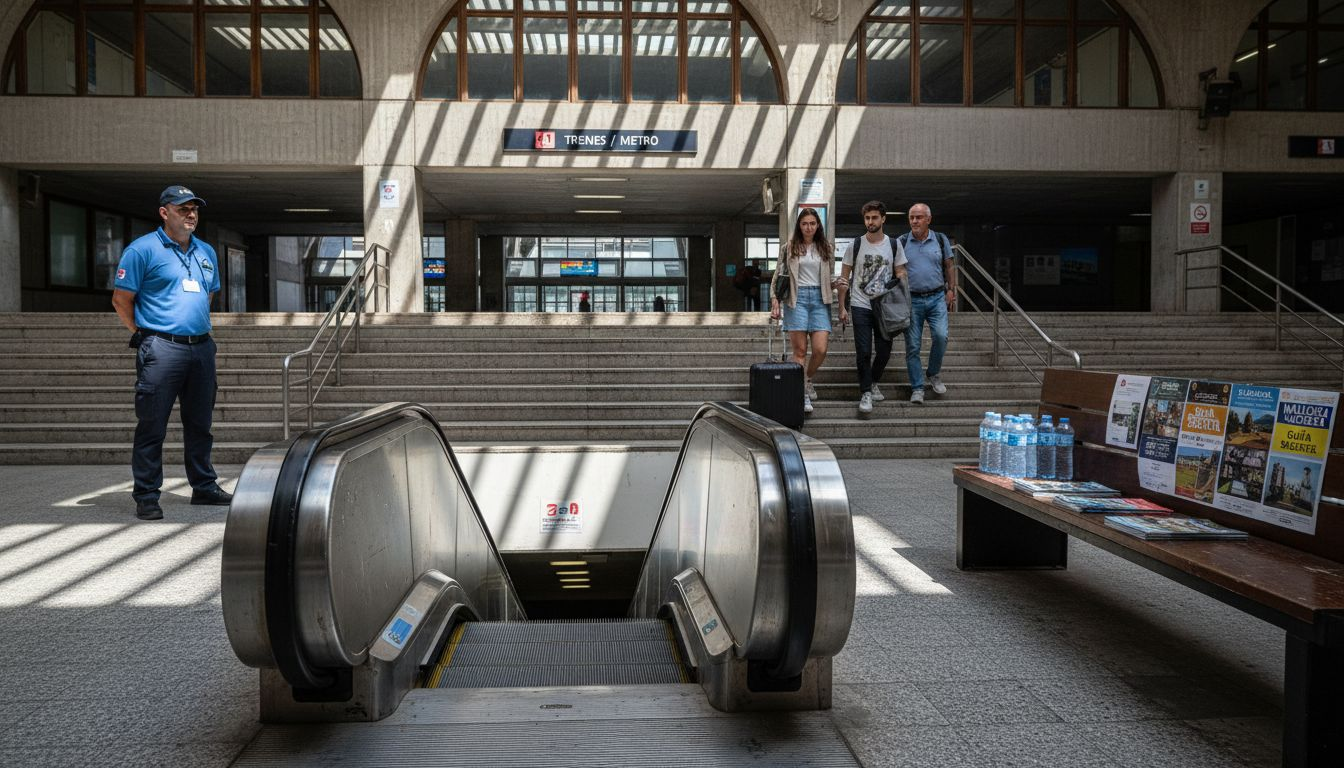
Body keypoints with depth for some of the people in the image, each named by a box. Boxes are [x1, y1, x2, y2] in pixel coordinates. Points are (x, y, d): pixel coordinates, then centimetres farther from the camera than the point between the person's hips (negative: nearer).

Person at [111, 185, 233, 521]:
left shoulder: (206, 252, 16)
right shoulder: (143, 249, -3)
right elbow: (121, 299, -3)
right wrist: (143, 335, 0)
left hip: (201, 347, 6)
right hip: (161, 350, -6)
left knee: (200, 423, 13)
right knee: (152, 426, -3)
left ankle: (204, 487, 23)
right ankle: (146, 496, 3)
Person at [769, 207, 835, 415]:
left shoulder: (825, 249, 12)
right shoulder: (788, 248, 6)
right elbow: (778, 276, 6)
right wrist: (775, 302, -2)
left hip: (819, 299, 2)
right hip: (797, 298, -2)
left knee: (820, 350, -7)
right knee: (800, 351, -4)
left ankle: (807, 380, 21)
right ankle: (803, 394, 3)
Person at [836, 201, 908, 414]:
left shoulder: (894, 245, 4)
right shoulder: (856, 245, 1)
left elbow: (900, 274, 9)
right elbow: (844, 277, 4)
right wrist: (842, 307, -1)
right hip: (861, 306, -2)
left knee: (884, 351, 7)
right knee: (863, 352, -6)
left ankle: (873, 383, 31)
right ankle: (866, 393, 2)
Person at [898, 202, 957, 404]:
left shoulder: (941, 240, 7)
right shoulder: (902, 242, 3)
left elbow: (949, 267, 13)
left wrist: (951, 289, 4)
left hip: (937, 298, 0)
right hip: (911, 300, 0)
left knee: (941, 336, -16)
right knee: (912, 345, -1)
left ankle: (934, 374, 10)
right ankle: (917, 388, 8)